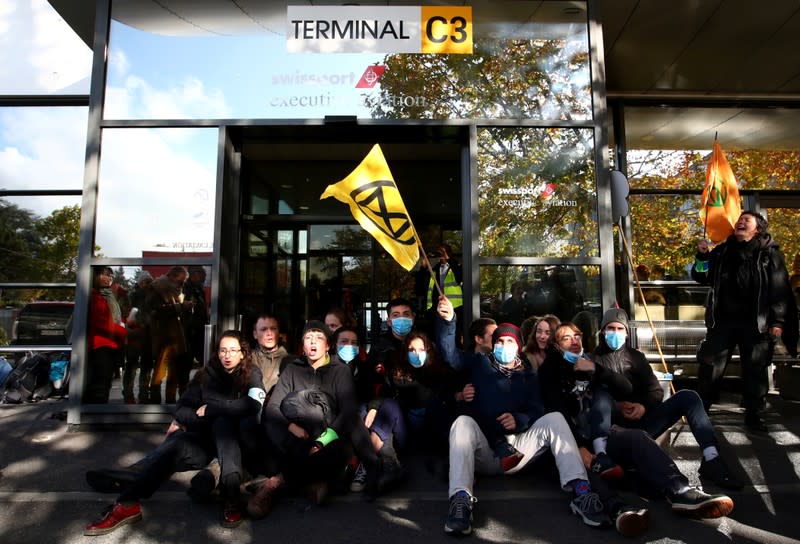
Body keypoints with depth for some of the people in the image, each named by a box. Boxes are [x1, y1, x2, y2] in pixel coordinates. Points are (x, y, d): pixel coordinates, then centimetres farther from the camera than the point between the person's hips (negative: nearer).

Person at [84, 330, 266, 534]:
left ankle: (231, 498, -41)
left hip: (236, 440, -2)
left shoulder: (252, 375, 0)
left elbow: (252, 406, -18)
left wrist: (210, 409, -12)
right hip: (205, 439, 2)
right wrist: (202, 420, -13)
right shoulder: (206, 374, 7)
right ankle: (126, 504, -37)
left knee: (222, 422, -34)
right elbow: (181, 409, 4)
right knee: (177, 441, -29)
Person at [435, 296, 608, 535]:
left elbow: (537, 412, 5)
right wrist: (448, 320, -22)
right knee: (463, 422, -33)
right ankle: (460, 499, -48)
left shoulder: (528, 376, 19)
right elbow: (449, 352, -4)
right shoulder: (480, 364, 12)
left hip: (514, 450, 2)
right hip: (483, 451, -2)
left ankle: (581, 491, -30)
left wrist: (518, 420, -18)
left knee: (554, 419, -16)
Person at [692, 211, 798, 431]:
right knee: (710, 365, 3)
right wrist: (702, 257, -4)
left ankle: (753, 414, 21)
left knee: (755, 370, 7)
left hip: (755, 323, -2)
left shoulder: (770, 254, 2)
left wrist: (778, 321, -10)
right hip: (722, 320, 2)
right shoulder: (722, 251, 10)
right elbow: (701, 278, 13)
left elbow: (780, 289, -3)